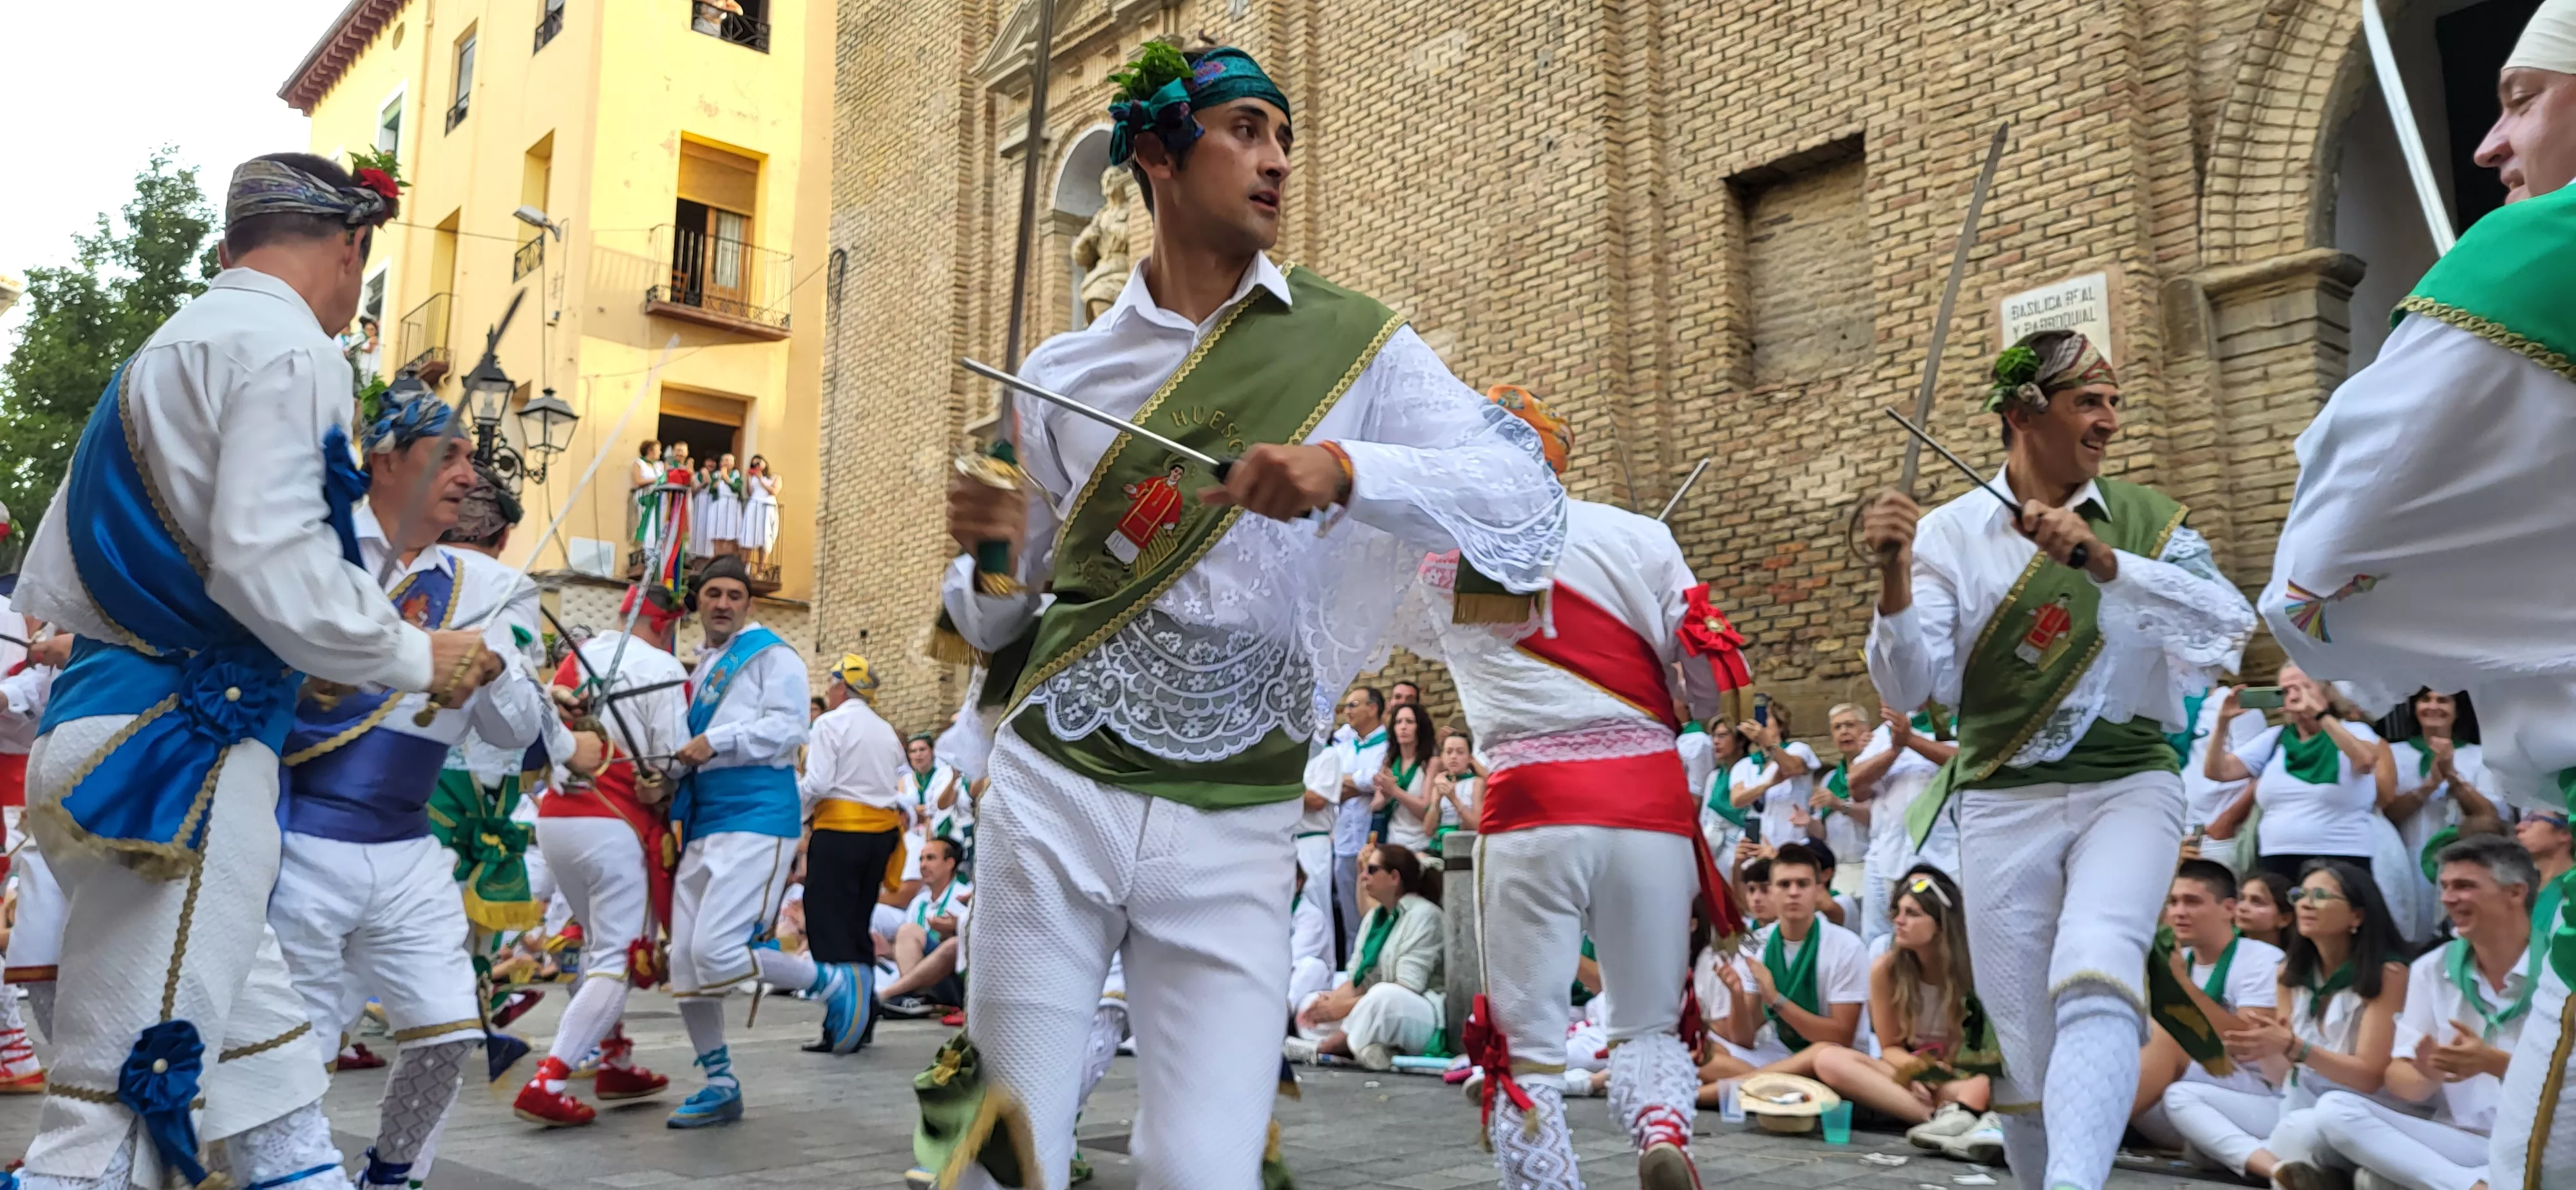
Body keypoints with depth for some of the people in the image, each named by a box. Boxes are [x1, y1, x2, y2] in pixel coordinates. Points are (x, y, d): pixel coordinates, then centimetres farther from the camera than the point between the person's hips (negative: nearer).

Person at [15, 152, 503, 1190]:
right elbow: (269, 564, -19)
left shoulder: (161, 355, 21)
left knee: (269, 1074, 14)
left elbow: (46, 587, 21)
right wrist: (418, 658, -6)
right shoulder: (289, 347, -7)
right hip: (182, 764, -10)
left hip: (93, 741, 10)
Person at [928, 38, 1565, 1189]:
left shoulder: (1356, 343, 2)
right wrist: (989, 554, -9)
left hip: (1234, 833, -1)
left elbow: (1529, 494, -9)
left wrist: (1347, 469, -24)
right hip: (1054, 796, 1)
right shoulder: (1060, 376, 6)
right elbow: (994, 621, 14)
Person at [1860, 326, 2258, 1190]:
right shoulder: (1953, 532, 0)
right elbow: (1916, 687, -7)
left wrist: (2104, 562, -22)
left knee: (2095, 972, -29)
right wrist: (1895, 576, -23)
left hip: (2129, 786, 0)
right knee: (2025, 1052, 4)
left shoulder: (2143, 518, 4)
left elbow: (2231, 624, -11)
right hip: (2005, 803, 0)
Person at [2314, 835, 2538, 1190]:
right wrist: (2428, 1076, -18)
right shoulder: (2431, 969, 9)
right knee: (2333, 1109, -20)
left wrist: (2493, 1063, -23)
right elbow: (2399, 1081, 5)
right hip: (2461, 1141, 5)